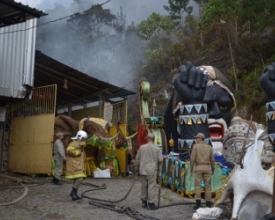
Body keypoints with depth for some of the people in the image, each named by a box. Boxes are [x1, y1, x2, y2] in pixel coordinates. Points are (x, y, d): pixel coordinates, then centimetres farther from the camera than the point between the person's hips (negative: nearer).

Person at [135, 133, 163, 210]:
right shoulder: (157, 148, -5)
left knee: (144, 186, 12)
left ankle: (144, 202, 22)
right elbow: (160, 160, -8)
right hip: (152, 170, -3)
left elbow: (137, 159, 5)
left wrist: (136, 169, 17)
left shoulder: (142, 147, 0)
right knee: (151, 186, 0)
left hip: (143, 170, 3)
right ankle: (150, 203, 0)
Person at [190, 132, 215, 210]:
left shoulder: (195, 146, -2)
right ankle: (208, 204, 2)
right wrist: (213, 169, 19)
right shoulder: (209, 147, 8)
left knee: (197, 185, 0)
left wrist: (191, 168, 0)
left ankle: (198, 203, -11)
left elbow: (192, 158, -8)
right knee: (207, 186, 6)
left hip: (199, 168, -2)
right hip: (207, 168, 3)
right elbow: (212, 159, 8)